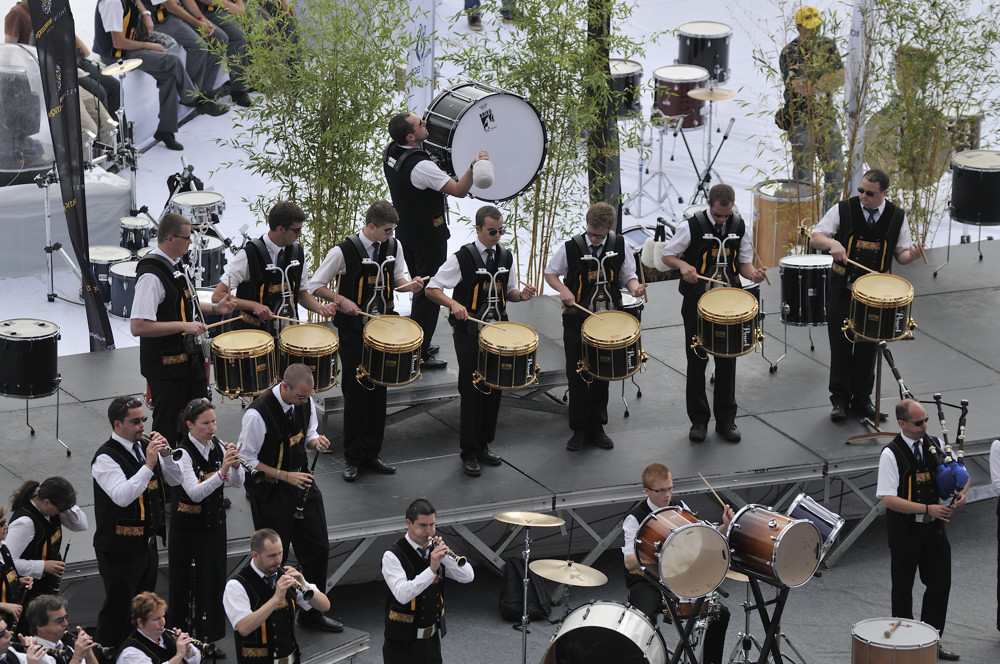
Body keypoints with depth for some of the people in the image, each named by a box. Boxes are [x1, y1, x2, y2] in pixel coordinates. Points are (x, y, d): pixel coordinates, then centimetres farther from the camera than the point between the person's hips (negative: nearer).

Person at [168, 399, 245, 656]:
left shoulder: (218, 446, 1)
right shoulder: (183, 453, -18)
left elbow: (238, 483, -2)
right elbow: (195, 492, -28)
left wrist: (235, 464, -21)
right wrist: (222, 471, -39)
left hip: (214, 524, 6)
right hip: (187, 527, -6)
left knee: (213, 580, 10)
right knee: (186, 584, 2)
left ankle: (207, 639, 22)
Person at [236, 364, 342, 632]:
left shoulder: (306, 402, -5)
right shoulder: (258, 414, -26)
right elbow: (245, 460, -19)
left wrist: (316, 441, -11)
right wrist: (285, 476, -23)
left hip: (301, 480, 7)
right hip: (270, 492, -7)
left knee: (318, 548, 13)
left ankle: (311, 612, 30)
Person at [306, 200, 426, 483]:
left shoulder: (394, 247, 1)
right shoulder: (344, 251, -14)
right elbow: (315, 285, -6)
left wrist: (409, 285, -6)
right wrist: (341, 300, -19)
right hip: (354, 330, -5)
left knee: (378, 391, 9)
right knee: (355, 393, 0)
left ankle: (371, 453, 19)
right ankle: (352, 458, 10)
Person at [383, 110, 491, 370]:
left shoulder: (391, 152, -3)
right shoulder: (421, 166, -30)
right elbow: (459, 190, -29)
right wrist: (474, 166, -37)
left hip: (406, 233, 9)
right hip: (429, 238, -9)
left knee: (419, 288, 23)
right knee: (429, 294, 1)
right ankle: (419, 356, 7)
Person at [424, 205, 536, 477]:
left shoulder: (506, 257, 7)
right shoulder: (462, 258, -10)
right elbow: (432, 289, -8)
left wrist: (521, 295, -4)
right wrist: (454, 304, -26)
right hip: (469, 334, -5)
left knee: (494, 390, 8)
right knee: (472, 391, -3)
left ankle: (484, 445, 21)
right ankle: (469, 453, 4)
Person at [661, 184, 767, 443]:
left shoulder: (739, 226, 1)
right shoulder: (692, 226, -9)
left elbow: (744, 261, 9)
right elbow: (667, 255, -2)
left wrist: (753, 273, -13)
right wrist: (683, 265, -23)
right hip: (697, 304, -2)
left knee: (727, 361, 7)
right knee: (697, 361, 5)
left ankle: (726, 420, 17)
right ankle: (698, 420, 16)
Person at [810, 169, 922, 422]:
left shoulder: (896, 217, -1)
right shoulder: (843, 210, -6)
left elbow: (900, 253, 4)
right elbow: (816, 237, -8)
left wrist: (910, 254, -19)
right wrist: (832, 243, -30)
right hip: (842, 289, -1)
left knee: (868, 347, 8)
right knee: (841, 345, 2)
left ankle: (862, 398, 21)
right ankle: (840, 399, 12)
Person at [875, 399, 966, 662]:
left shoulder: (935, 445, 0)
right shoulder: (891, 454, -16)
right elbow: (888, 499, -22)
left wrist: (961, 492, -13)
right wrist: (928, 509, -26)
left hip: (934, 528, 5)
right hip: (904, 530, -5)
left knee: (940, 584, 7)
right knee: (903, 588, 10)